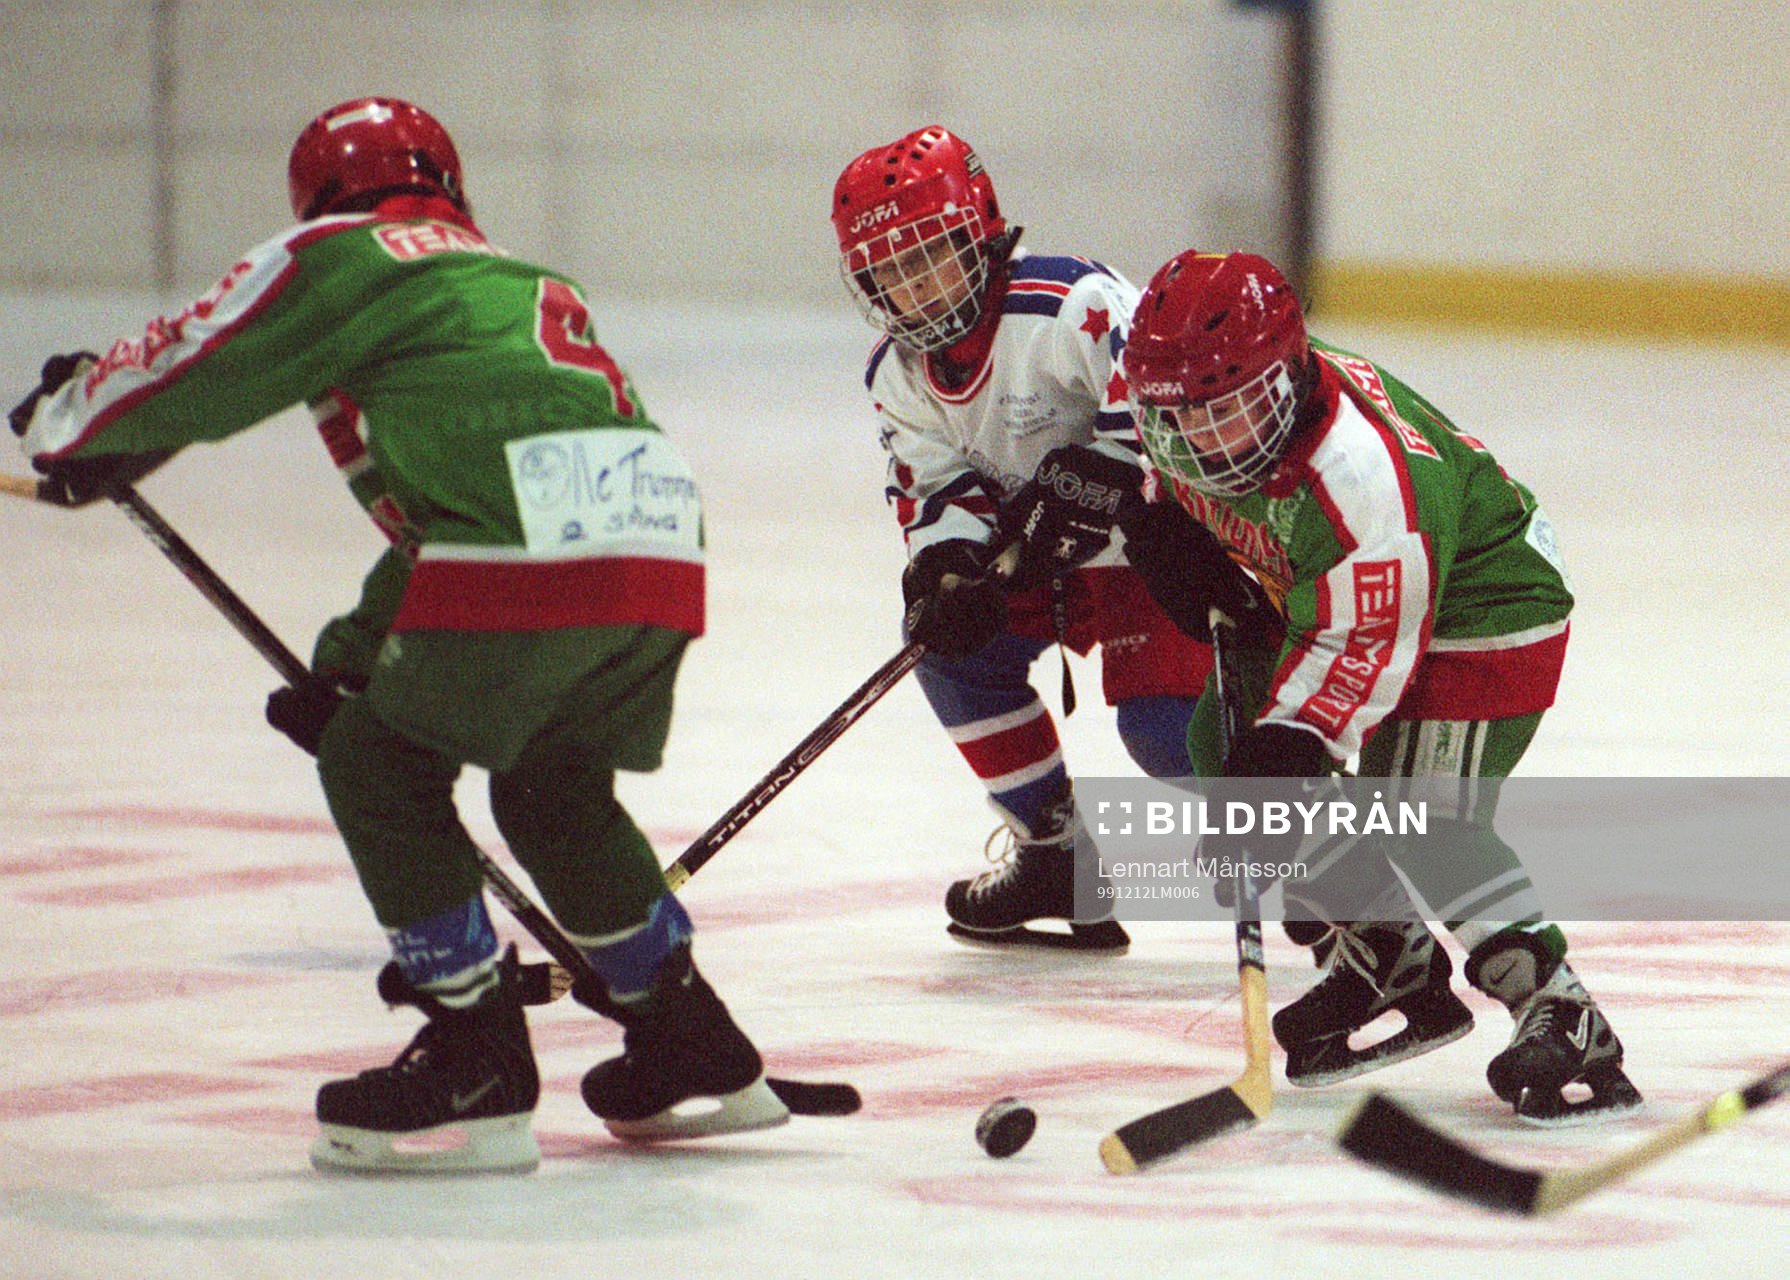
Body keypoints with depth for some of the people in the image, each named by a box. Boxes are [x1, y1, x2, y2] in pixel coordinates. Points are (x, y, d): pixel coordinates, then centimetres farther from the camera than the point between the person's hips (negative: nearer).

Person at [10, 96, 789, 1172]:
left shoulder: (342, 255, 11)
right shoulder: (522, 284, 35)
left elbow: (195, 372, 13)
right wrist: (348, 666, 38)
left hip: (530, 560, -8)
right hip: (663, 549, 8)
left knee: (376, 767, 8)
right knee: (552, 787, 27)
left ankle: (481, 1080, 5)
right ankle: (699, 1053, 28)